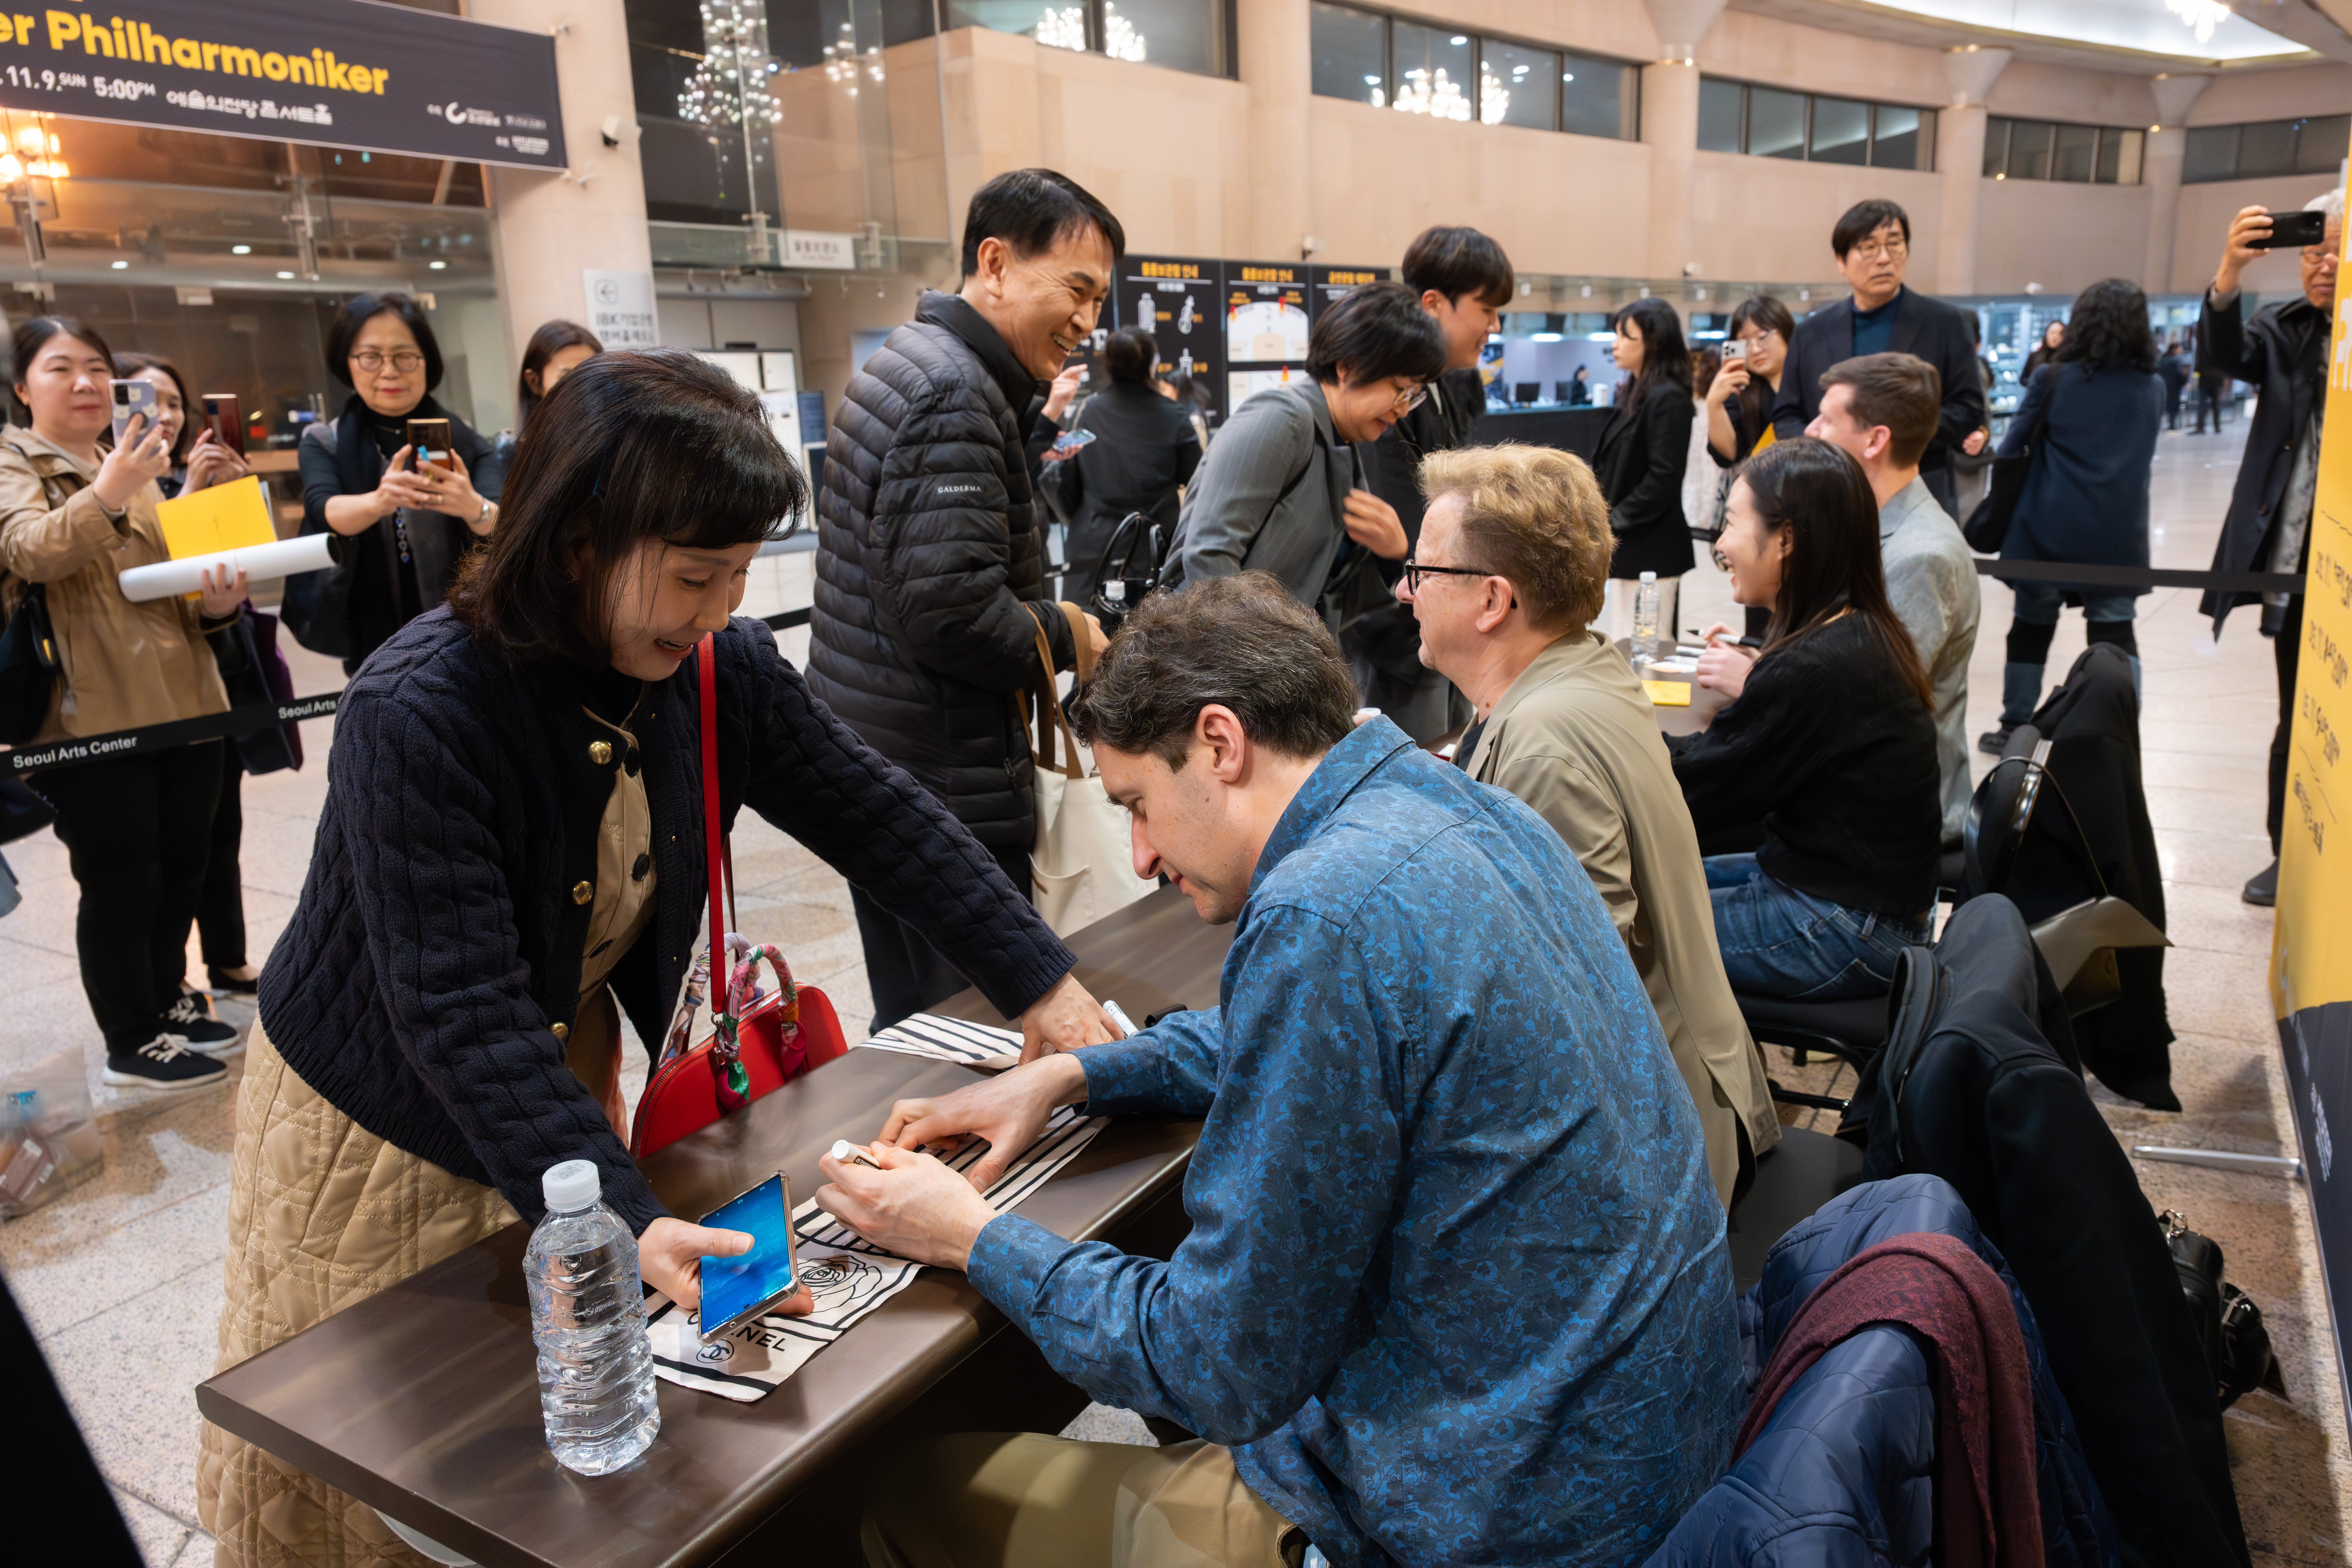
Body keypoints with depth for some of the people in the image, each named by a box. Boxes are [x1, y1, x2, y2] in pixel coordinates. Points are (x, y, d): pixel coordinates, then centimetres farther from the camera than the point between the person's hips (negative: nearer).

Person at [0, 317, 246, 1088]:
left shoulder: (136, 464, 18)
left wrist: (217, 600, -2)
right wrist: (105, 497, -42)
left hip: (184, 704, 7)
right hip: (93, 721, -6)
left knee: (183, 871, 14)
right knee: (121, 886, 0)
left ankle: (166, 1002, 32)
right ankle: (133, 1043, 13)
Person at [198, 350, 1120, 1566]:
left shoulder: (718, 663, -15)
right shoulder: (415, 714, -32)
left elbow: (873, 816, -9)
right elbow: (461, 1014, -35)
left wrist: (1038, 982, -13)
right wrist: (626, 1220, -43)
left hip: (569, 1066, 5)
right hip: (381, 1114, -4)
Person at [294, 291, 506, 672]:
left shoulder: (464, 440, 0)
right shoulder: (323, 444, 2)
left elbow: (508, 526, -17)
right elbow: (323, 511, -18)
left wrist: (474, 508, -40)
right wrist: (379, 501, -40)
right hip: (374, 651, 0)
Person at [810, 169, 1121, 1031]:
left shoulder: (900, 366, 16)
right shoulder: (956, 395, -17)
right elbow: (949, 609, -26)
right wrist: (1066, 637, -10)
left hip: (871, 766, 10)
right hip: (944, 795, -10)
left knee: (909, 1023, 20)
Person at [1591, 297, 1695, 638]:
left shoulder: (1669, 399, -12)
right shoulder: (1634, 395, 16)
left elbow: (1663, 479, -18)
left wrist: (1613, 522, -14)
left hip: (1652, 549, -9)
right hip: (1630, 546, 9)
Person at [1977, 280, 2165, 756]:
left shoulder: (2052, 379, -5)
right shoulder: (2153, 387, 5)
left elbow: (2010, 450, -1)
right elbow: (2144, 459, 17)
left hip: (2050, 533, -1)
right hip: (2119, 536, 2)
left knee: (2032, 627, 11)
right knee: (2116, 633, 6)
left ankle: (2015, 731, 20)